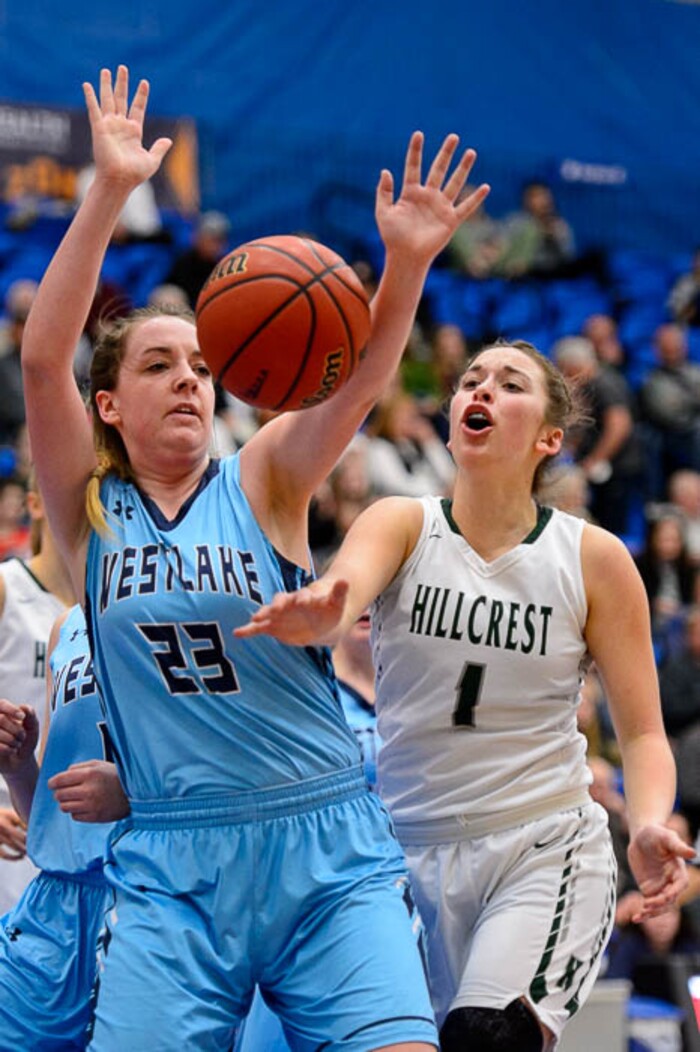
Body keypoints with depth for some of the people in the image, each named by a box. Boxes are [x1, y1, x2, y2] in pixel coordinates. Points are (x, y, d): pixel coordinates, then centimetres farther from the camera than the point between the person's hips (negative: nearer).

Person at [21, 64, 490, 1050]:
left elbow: (358, 379, -10)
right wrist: (109, 193, -18)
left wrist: (406, 264, -28)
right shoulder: (88, 508, 6)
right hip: (170, 866, 0)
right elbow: (42, 358, -8)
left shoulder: (261, 479, 7)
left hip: (324, 842, 0)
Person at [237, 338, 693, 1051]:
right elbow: (346, 586, -25)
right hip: (408, 850, 2)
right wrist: (317, 616, -50)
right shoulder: (403, 525, -1)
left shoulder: (594, 558, -1)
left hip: (543, 853, -2)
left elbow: (643, 733, 1)